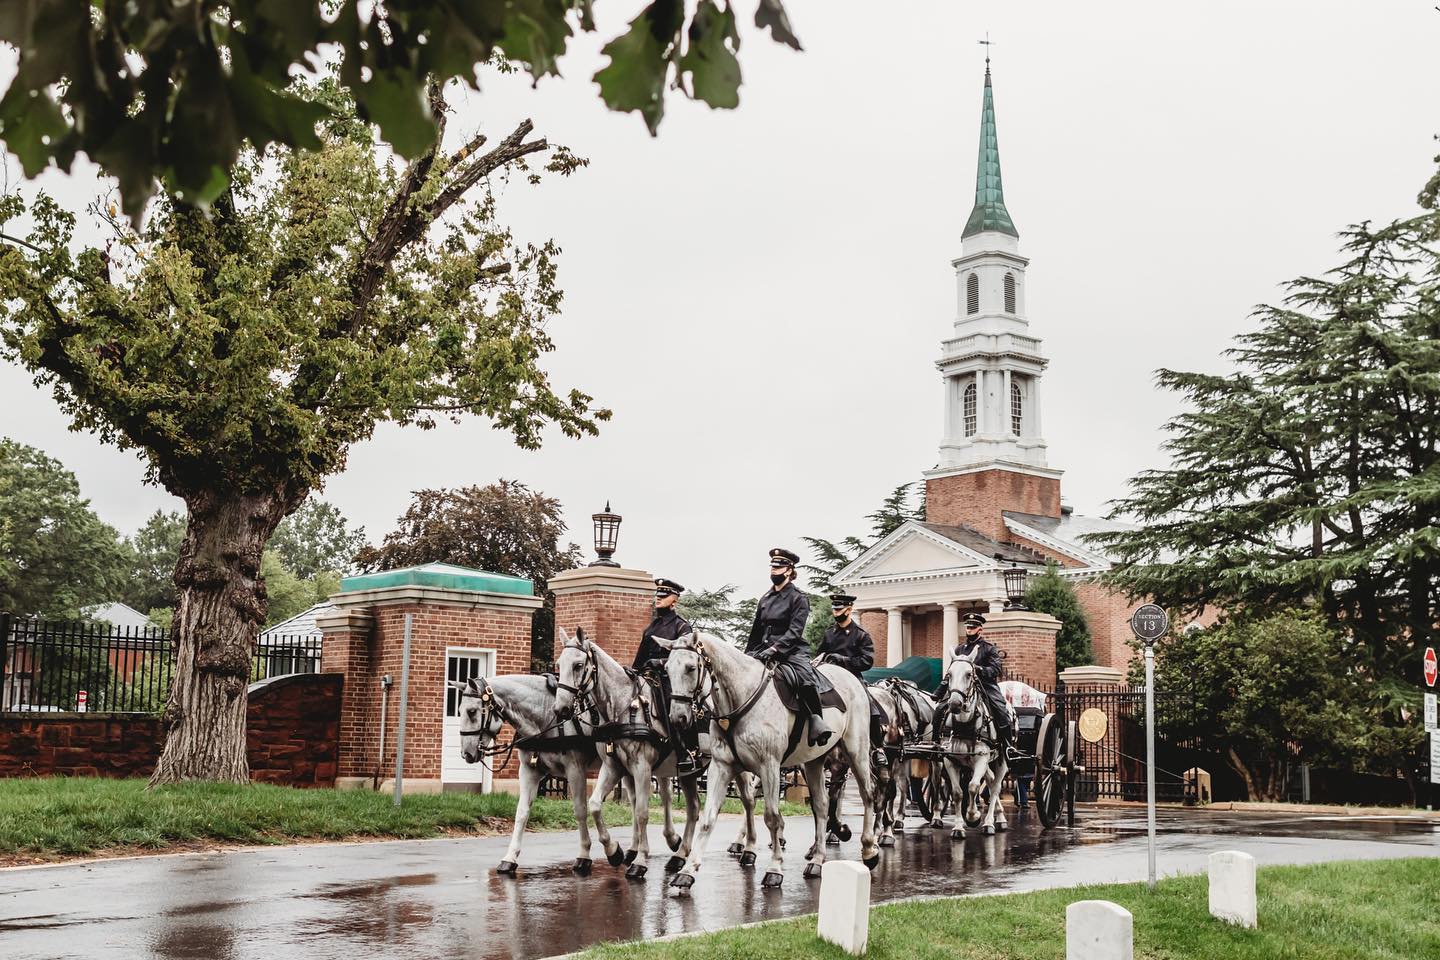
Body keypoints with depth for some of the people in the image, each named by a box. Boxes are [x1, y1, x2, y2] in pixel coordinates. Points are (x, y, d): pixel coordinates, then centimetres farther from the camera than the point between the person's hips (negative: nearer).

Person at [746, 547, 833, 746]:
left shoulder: (798, 599, -1)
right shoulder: (766, 599, 17)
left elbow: (794, 631, -14)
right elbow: (756, 631, 23)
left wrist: (774, 648, -27)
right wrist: (747, 655, 12)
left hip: (791, 652, -7)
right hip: (765, 651, 7)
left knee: (804, 677, -34)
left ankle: (816, 722, -27)